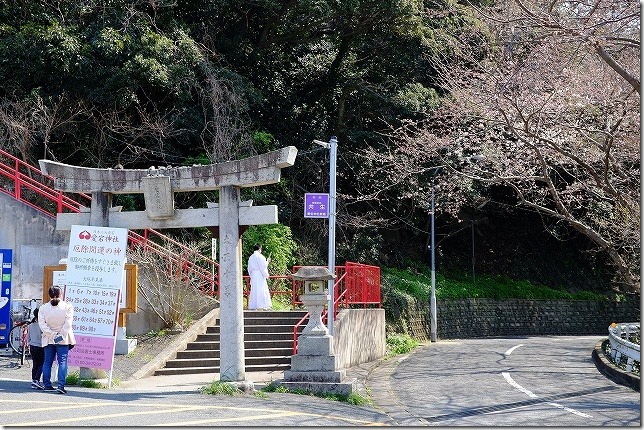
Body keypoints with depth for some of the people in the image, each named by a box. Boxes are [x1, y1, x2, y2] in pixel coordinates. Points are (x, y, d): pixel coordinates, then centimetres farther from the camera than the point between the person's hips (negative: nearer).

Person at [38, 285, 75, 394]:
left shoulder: (43, 308, -1)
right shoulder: (67, 306, -7)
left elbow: (42, 324, -10)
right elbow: (68, 323, -15)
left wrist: (52, 335, -11)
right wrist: (61, 334, -12)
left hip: (48, 339, 2)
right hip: (63, 340, -2)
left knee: (47, 362, 12)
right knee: (62, 362, -2)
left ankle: (46, 385, 13)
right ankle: (61, 385, -12)